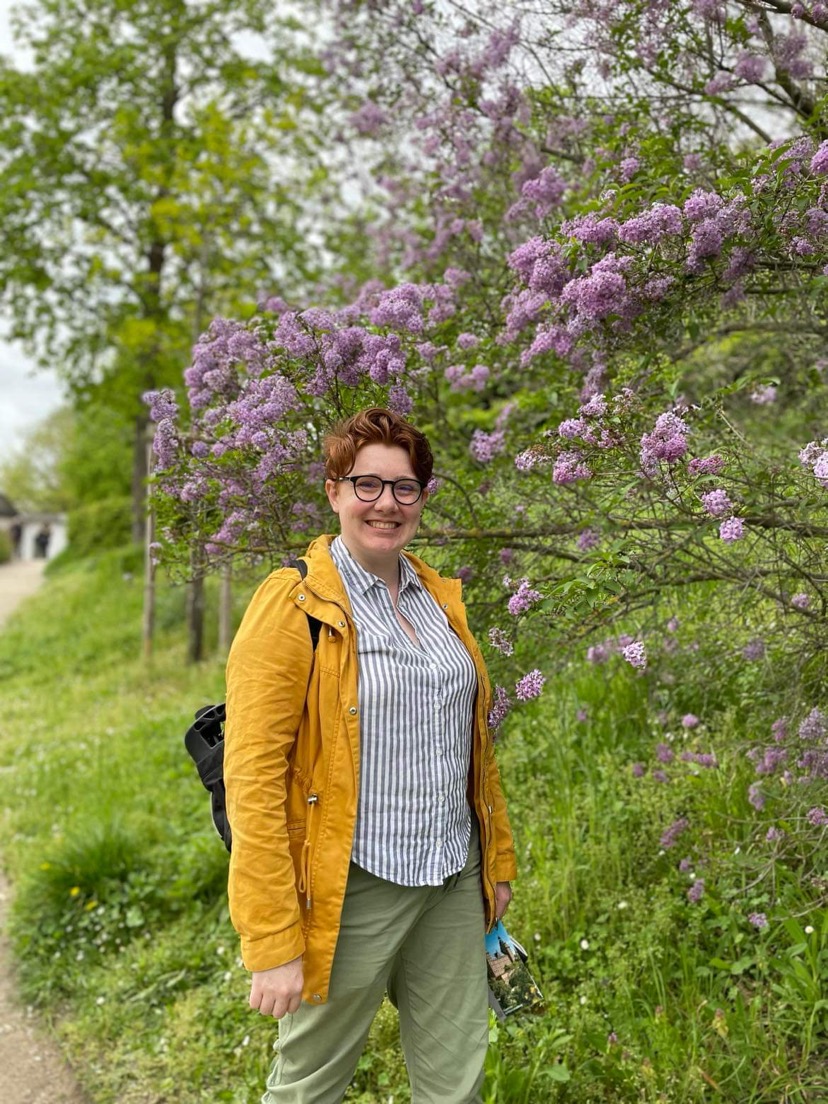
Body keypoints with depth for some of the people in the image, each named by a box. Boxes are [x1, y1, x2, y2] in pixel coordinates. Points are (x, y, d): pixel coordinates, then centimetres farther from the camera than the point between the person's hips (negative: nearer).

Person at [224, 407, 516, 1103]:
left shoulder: (442, 599, 9)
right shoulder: (293, 605, -12)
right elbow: (252, 779, -16)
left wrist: (500, 860, 17)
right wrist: (273, 942, -19)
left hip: (454, 885, 6)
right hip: (352, 889, -6)